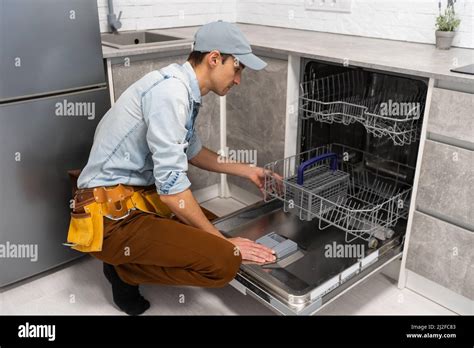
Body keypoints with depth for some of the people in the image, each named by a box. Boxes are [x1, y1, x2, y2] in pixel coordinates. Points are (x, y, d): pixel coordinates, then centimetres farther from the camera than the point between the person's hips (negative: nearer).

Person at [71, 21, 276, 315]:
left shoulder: (184, 89, 8)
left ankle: (126, 258, 12)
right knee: (224, 261, -22)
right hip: (110, 214, -10)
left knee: (217, 227, 19)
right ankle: (125, 271, 0)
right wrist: (222, 241, -14)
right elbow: (171, 188, -24)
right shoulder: (171, 90, -22)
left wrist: (247, 171, 25)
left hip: (138, 197, 10)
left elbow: (193, 151, 24)